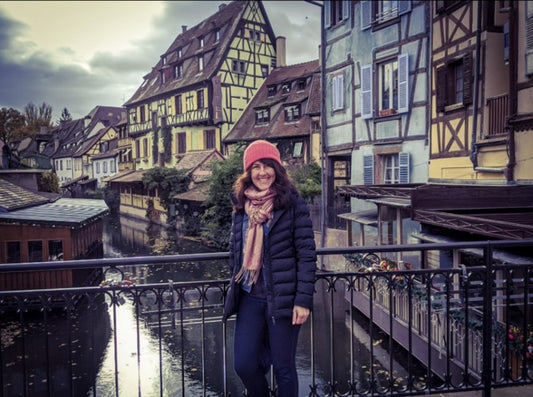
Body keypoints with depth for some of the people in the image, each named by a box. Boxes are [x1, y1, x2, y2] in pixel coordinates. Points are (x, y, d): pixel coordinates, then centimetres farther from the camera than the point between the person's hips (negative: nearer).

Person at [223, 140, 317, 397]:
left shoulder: (292, 202, -8)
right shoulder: (242, 204, 6)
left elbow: (307, 255, -10)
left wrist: (303, 300, -13)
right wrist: (235, 289, 15)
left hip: (283, 297, -4)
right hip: (249, 298, 5)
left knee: (283, 368, 7)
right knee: (243, 364, 7)